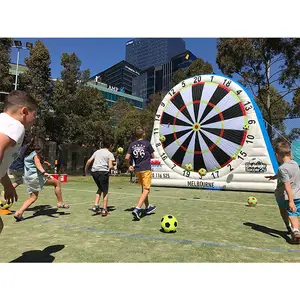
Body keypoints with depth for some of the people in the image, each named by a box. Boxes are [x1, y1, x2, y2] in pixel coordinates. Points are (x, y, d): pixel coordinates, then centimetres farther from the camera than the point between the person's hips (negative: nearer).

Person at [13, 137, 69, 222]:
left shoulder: (28, 153, 19)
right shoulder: (36, 153, -6)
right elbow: (37, 163, -23)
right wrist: (44, 172, -38)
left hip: (27, 178, 9)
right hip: (36, 175, -9)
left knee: (33, 197, 14)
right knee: (57, 183, 1)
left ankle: (19, 213, 0)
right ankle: (60, 203, 1)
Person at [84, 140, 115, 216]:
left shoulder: (97, 151, 17)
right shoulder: (110, 154, 3)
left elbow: (89, 161, 12)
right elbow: (110, 166, -6)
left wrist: (86, 169, 25)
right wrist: (113, 167, 15)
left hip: (94, 172, 5)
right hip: (103, 172, -5)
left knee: (100, 189, 23)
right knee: (105, 191, 7)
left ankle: (95, 205, 12)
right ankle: (104, 210, 7)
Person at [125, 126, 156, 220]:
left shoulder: (132, 145, 2)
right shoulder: (147, 143, -7)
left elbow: (127, 157, -3)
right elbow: (152, 156, 1)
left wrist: (129, 165, 12)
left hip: (137, 170, 5)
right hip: (146, 169, -5)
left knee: (143, 189, 19)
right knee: (146, 190, -3)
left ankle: (148, 207, 34)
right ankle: (137, 209, -17)